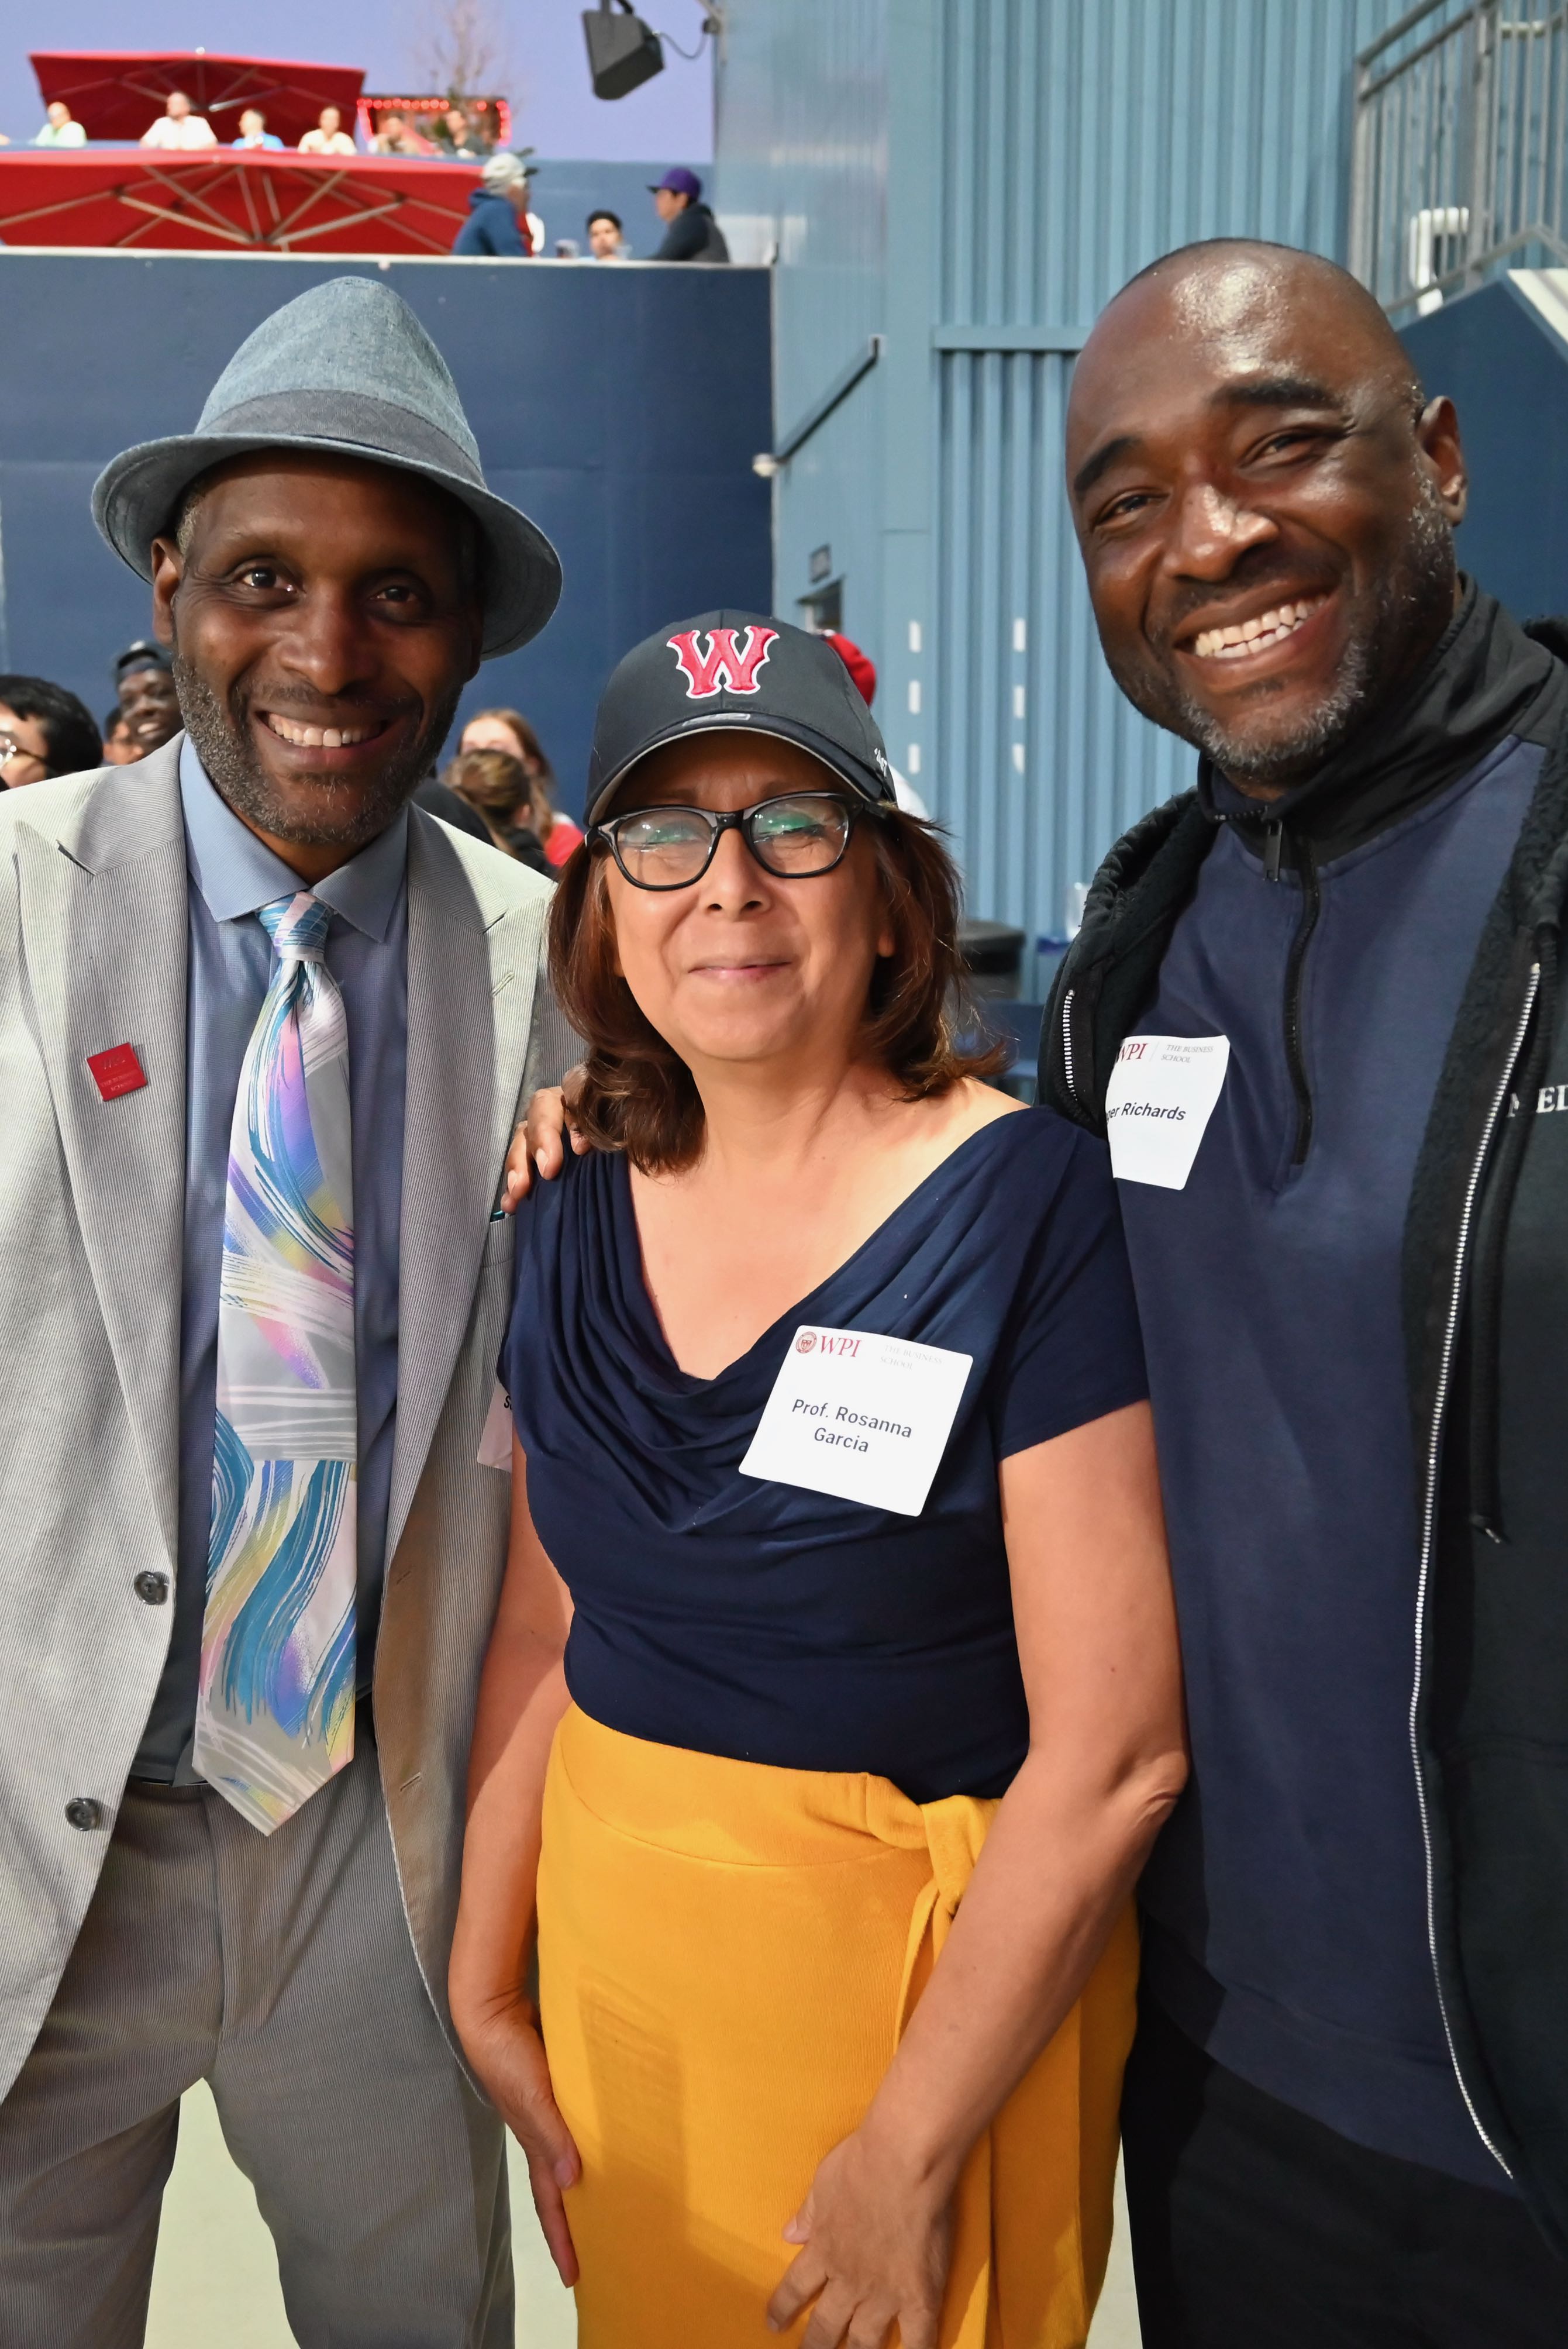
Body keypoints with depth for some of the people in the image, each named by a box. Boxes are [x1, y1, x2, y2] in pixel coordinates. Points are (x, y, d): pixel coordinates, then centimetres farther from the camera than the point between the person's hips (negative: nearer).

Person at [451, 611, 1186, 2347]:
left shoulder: (1027, 1208, -18)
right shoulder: (581, 1223, -1)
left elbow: (1116, 1752, -20)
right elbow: (543, 1633, 8)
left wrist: (910, 2151, -15)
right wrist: (485, 1987, 6)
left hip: (929, 1989, -5)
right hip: (618, 1970, 5)